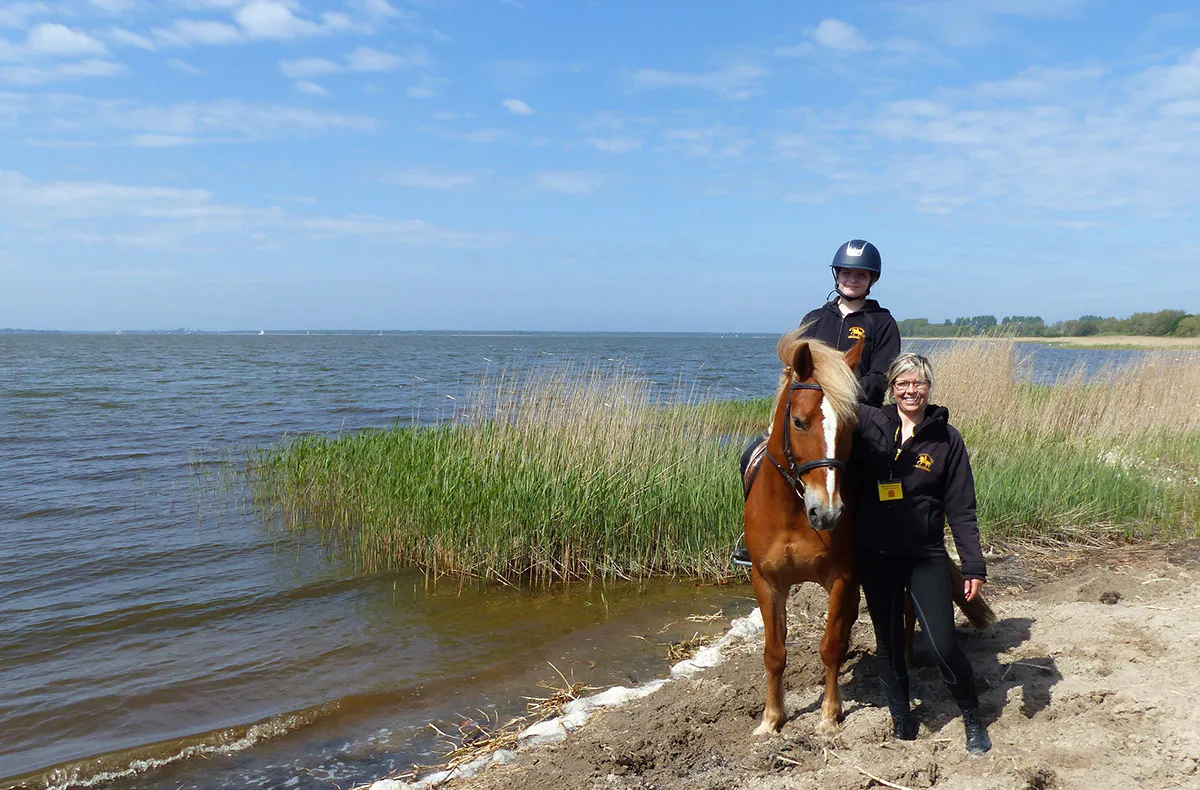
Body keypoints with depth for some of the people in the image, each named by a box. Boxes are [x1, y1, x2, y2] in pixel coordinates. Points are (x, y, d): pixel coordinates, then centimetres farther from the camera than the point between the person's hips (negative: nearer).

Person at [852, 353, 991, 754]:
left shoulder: (946, 439, -3)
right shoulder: (867, 424, -2)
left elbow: (961, 510, -3)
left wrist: (974, 566, -7)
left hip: (926, 556, -1)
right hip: (874, 555, 2)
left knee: (943, 645, -4)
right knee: (889, 642, 13)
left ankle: (973, 717, 22)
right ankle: (900, 717, 34)